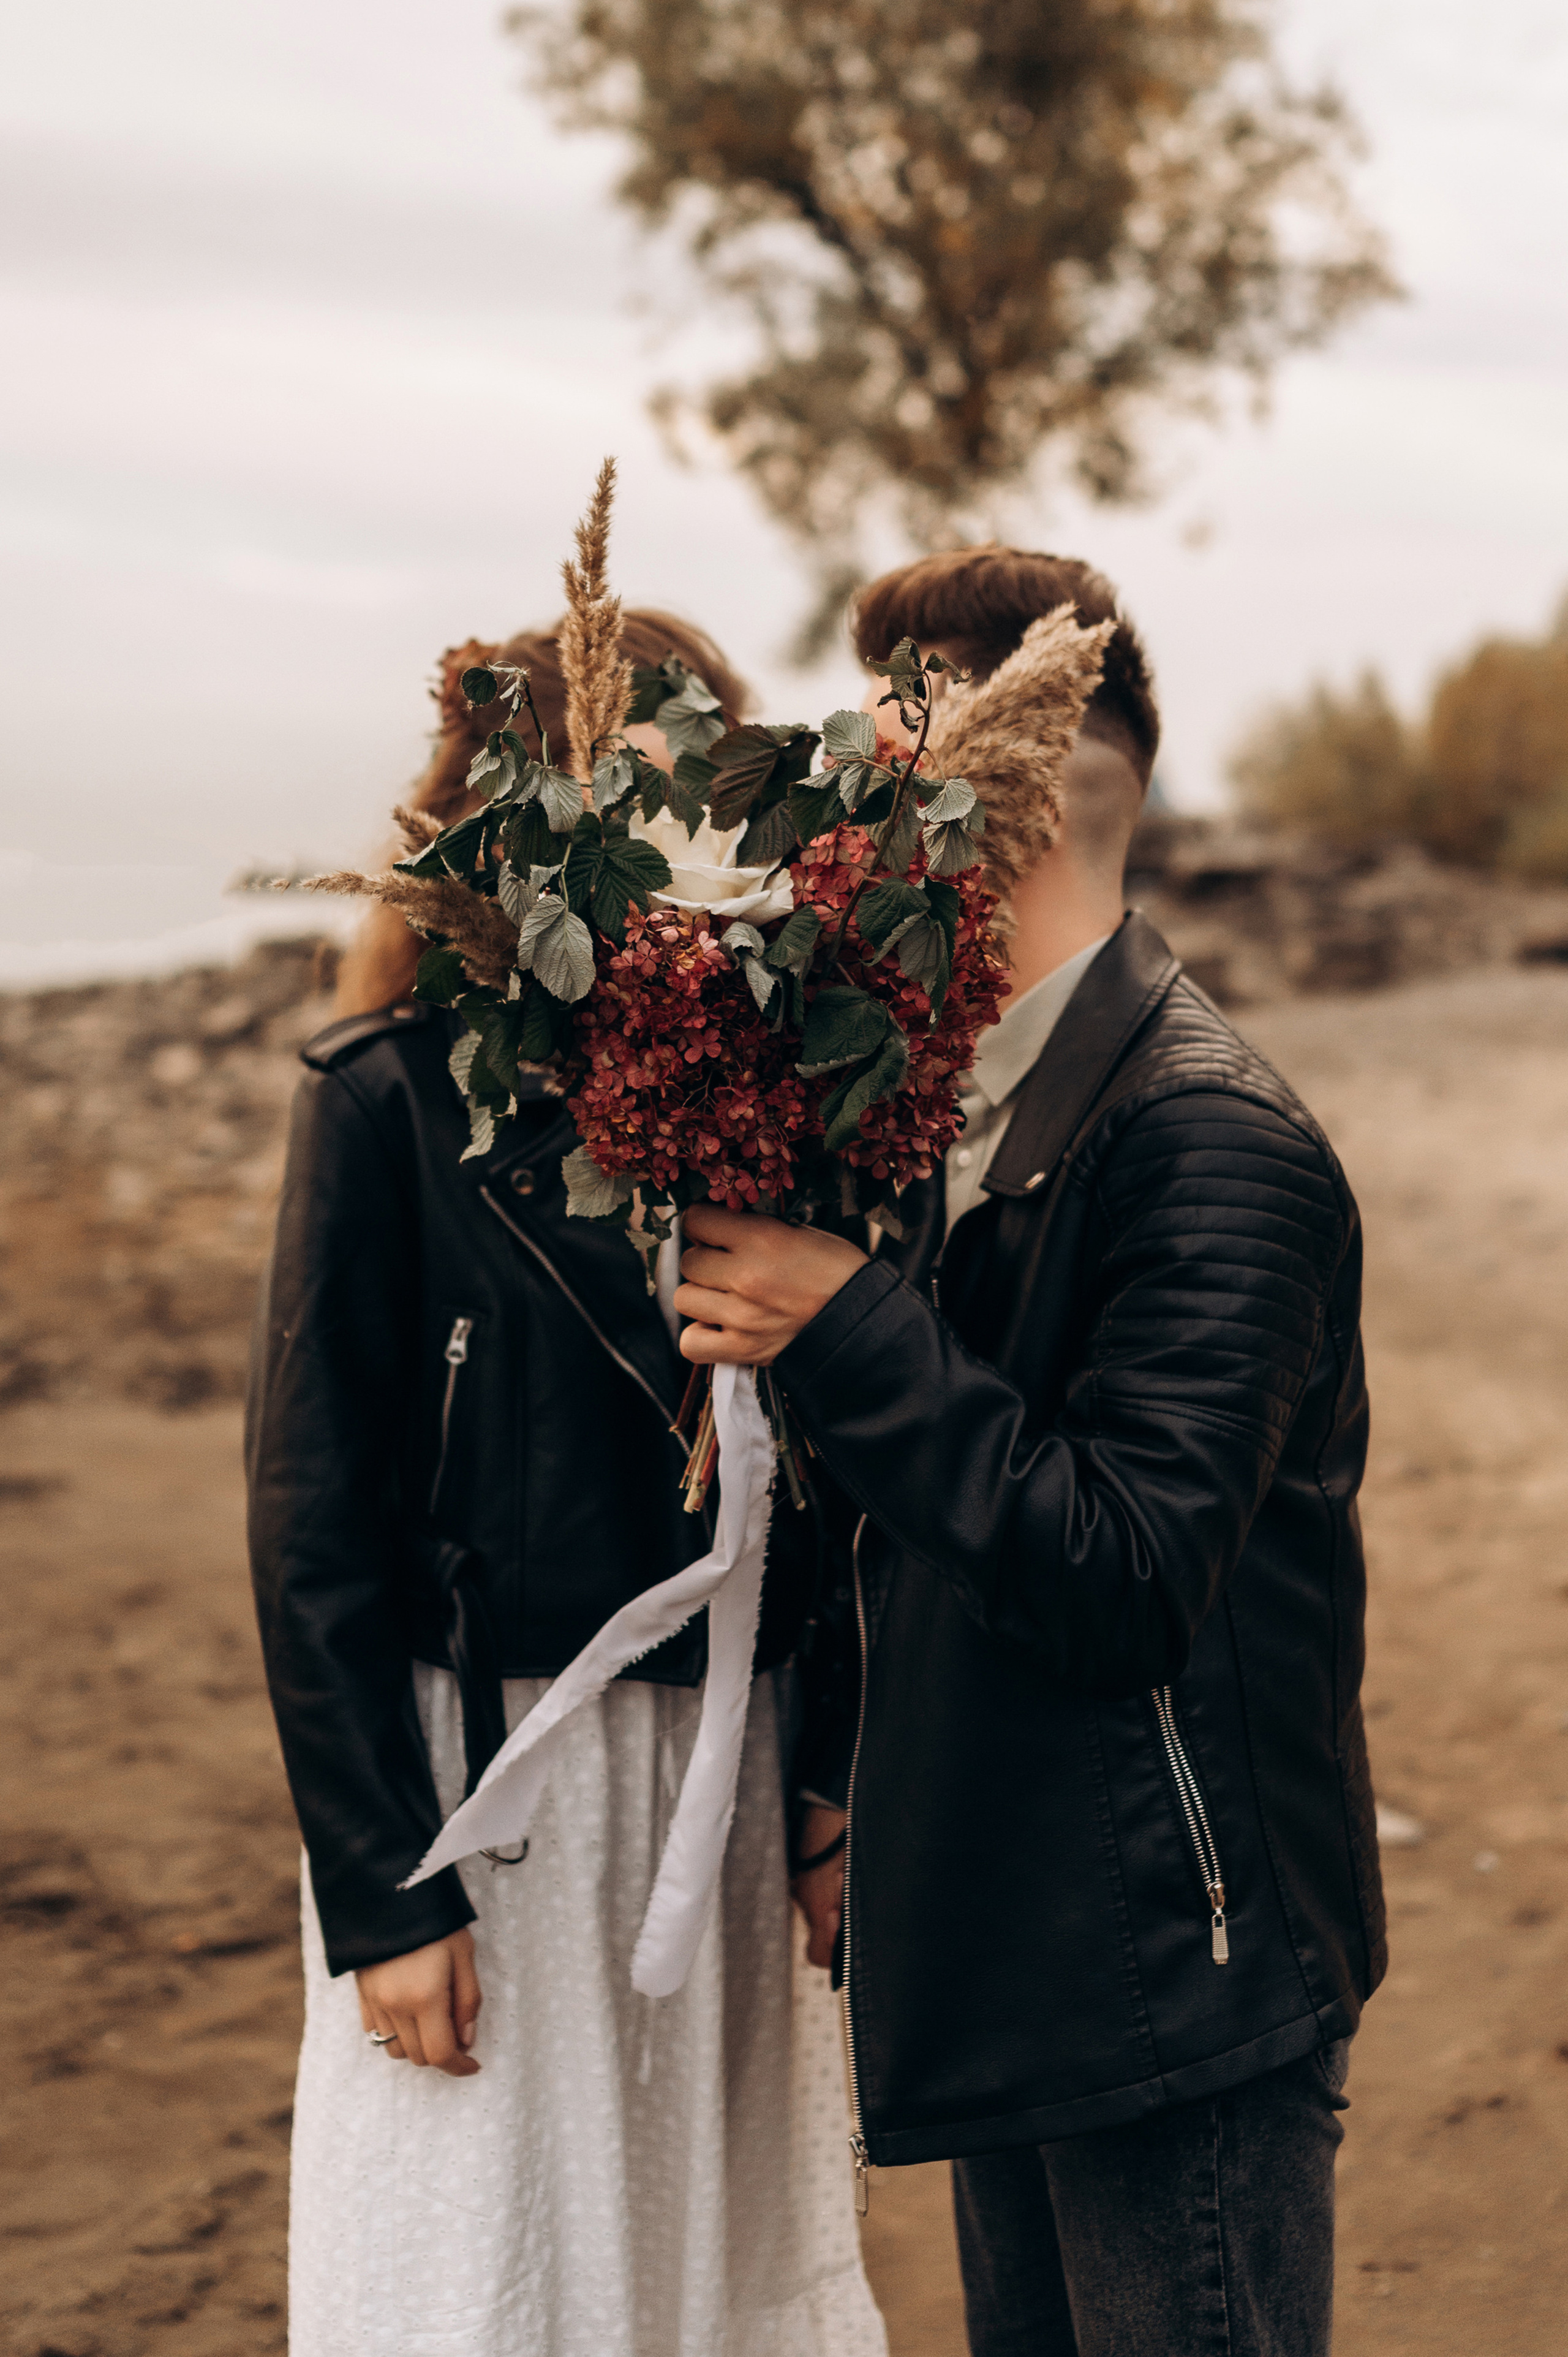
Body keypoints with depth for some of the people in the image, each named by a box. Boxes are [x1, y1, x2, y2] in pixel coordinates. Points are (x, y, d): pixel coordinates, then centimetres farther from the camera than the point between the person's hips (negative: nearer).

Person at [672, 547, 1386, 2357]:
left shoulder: (1210, 1141, -21)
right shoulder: (967, 1107, 8)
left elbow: (1120, 1581, -27)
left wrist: (847, 1331, -24)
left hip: (1179, 1985, -9)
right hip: (1010, 1962, 9)